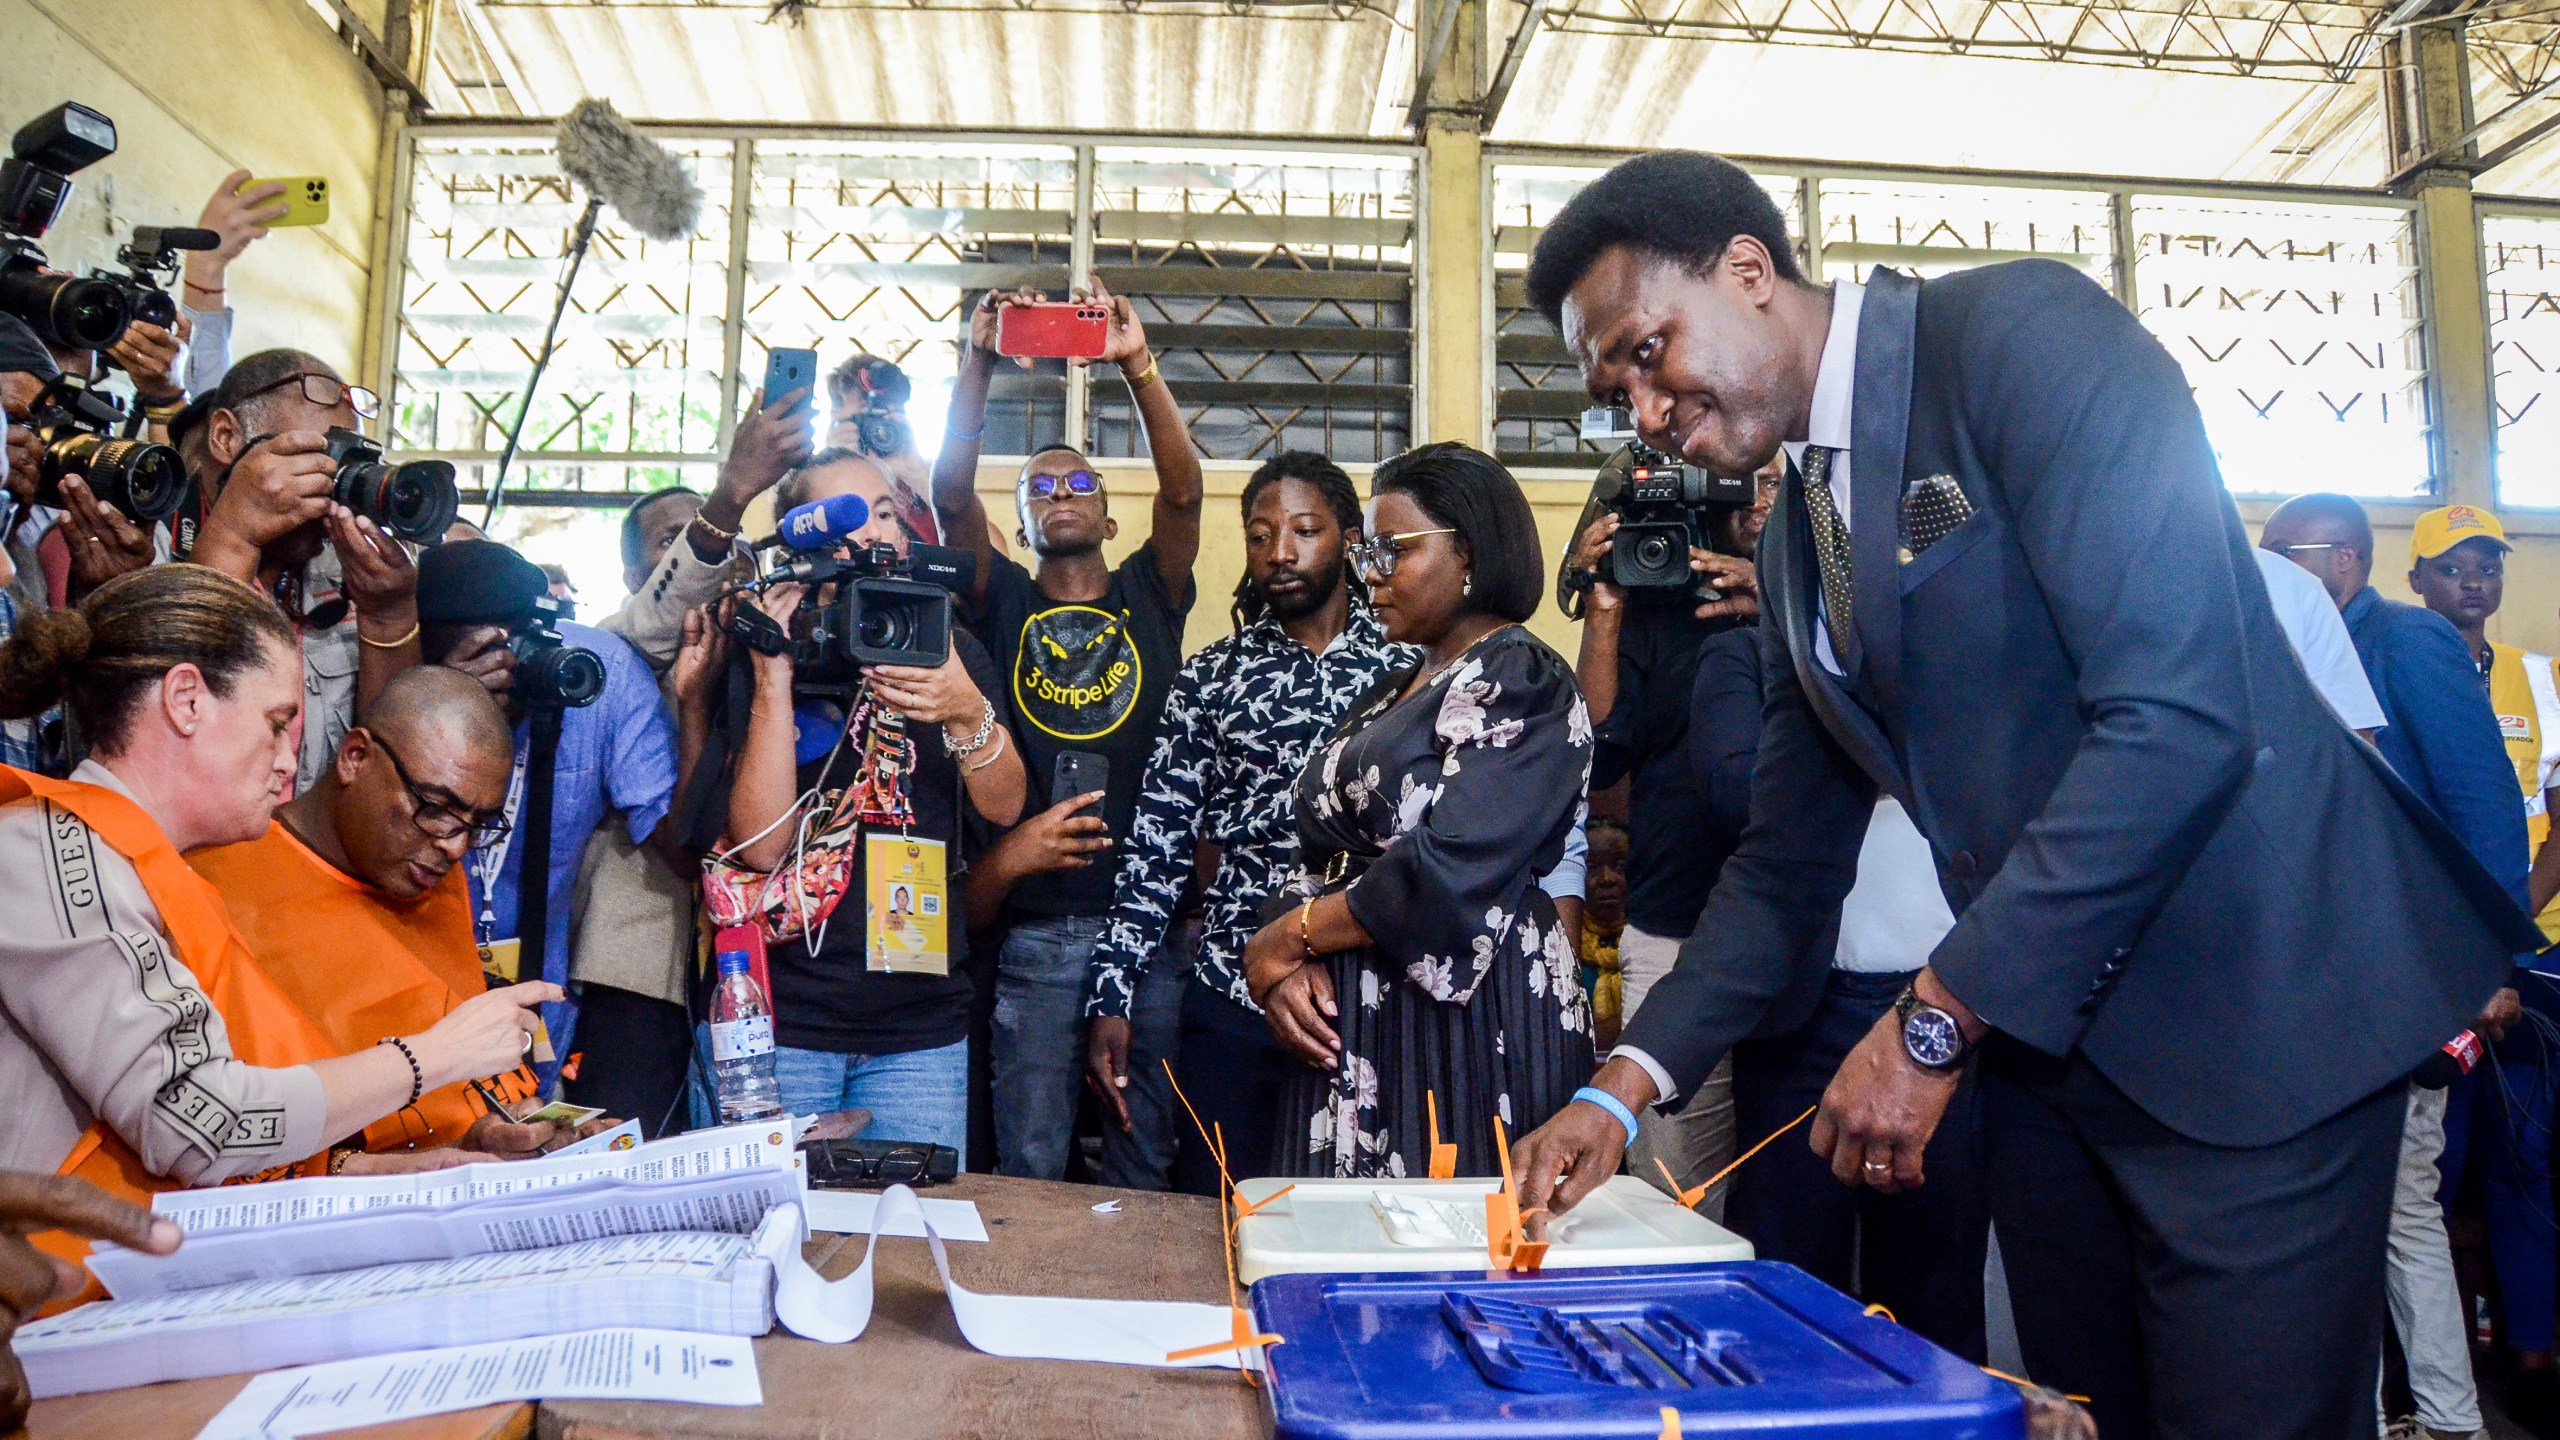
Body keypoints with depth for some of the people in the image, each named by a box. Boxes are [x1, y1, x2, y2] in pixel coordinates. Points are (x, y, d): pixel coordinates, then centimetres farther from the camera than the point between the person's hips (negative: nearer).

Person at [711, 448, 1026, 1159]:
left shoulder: (945, 646, 8)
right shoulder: (764, 657, 0)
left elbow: (1004, 807, -3)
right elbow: (759, 841, -11)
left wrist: (969, 714, -23)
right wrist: (774, 680, -18)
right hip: (777, 1021, -2)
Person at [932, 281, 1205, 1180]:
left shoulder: (1149, 597, 12)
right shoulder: (1004, 604, 11)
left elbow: (1183, 486, -3)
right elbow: (951, 491, -2)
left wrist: (1138, 364, -14)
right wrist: (978, 365, -10)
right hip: (1036, 931, 0)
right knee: (1028, 1173, 3)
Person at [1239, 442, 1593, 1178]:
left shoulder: (1524, 685, -9)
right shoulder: (1390, 694, 17)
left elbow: (1449, 874, -20)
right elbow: (1323, 858, 12)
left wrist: (1287, 936, -9)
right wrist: (1283, 969, -8)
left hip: (1470, 1022, -7)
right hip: (1349, 1023, 7)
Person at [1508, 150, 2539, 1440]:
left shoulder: (2020, 332, -14)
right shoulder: (1792, 548, 10)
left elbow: (2184, 713, -25)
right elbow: (1788, 861, 14)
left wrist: (1933, 1022, -22)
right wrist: (1627, 1087, 3)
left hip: (2251, 1011, -7)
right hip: (2041, 1035, 8)